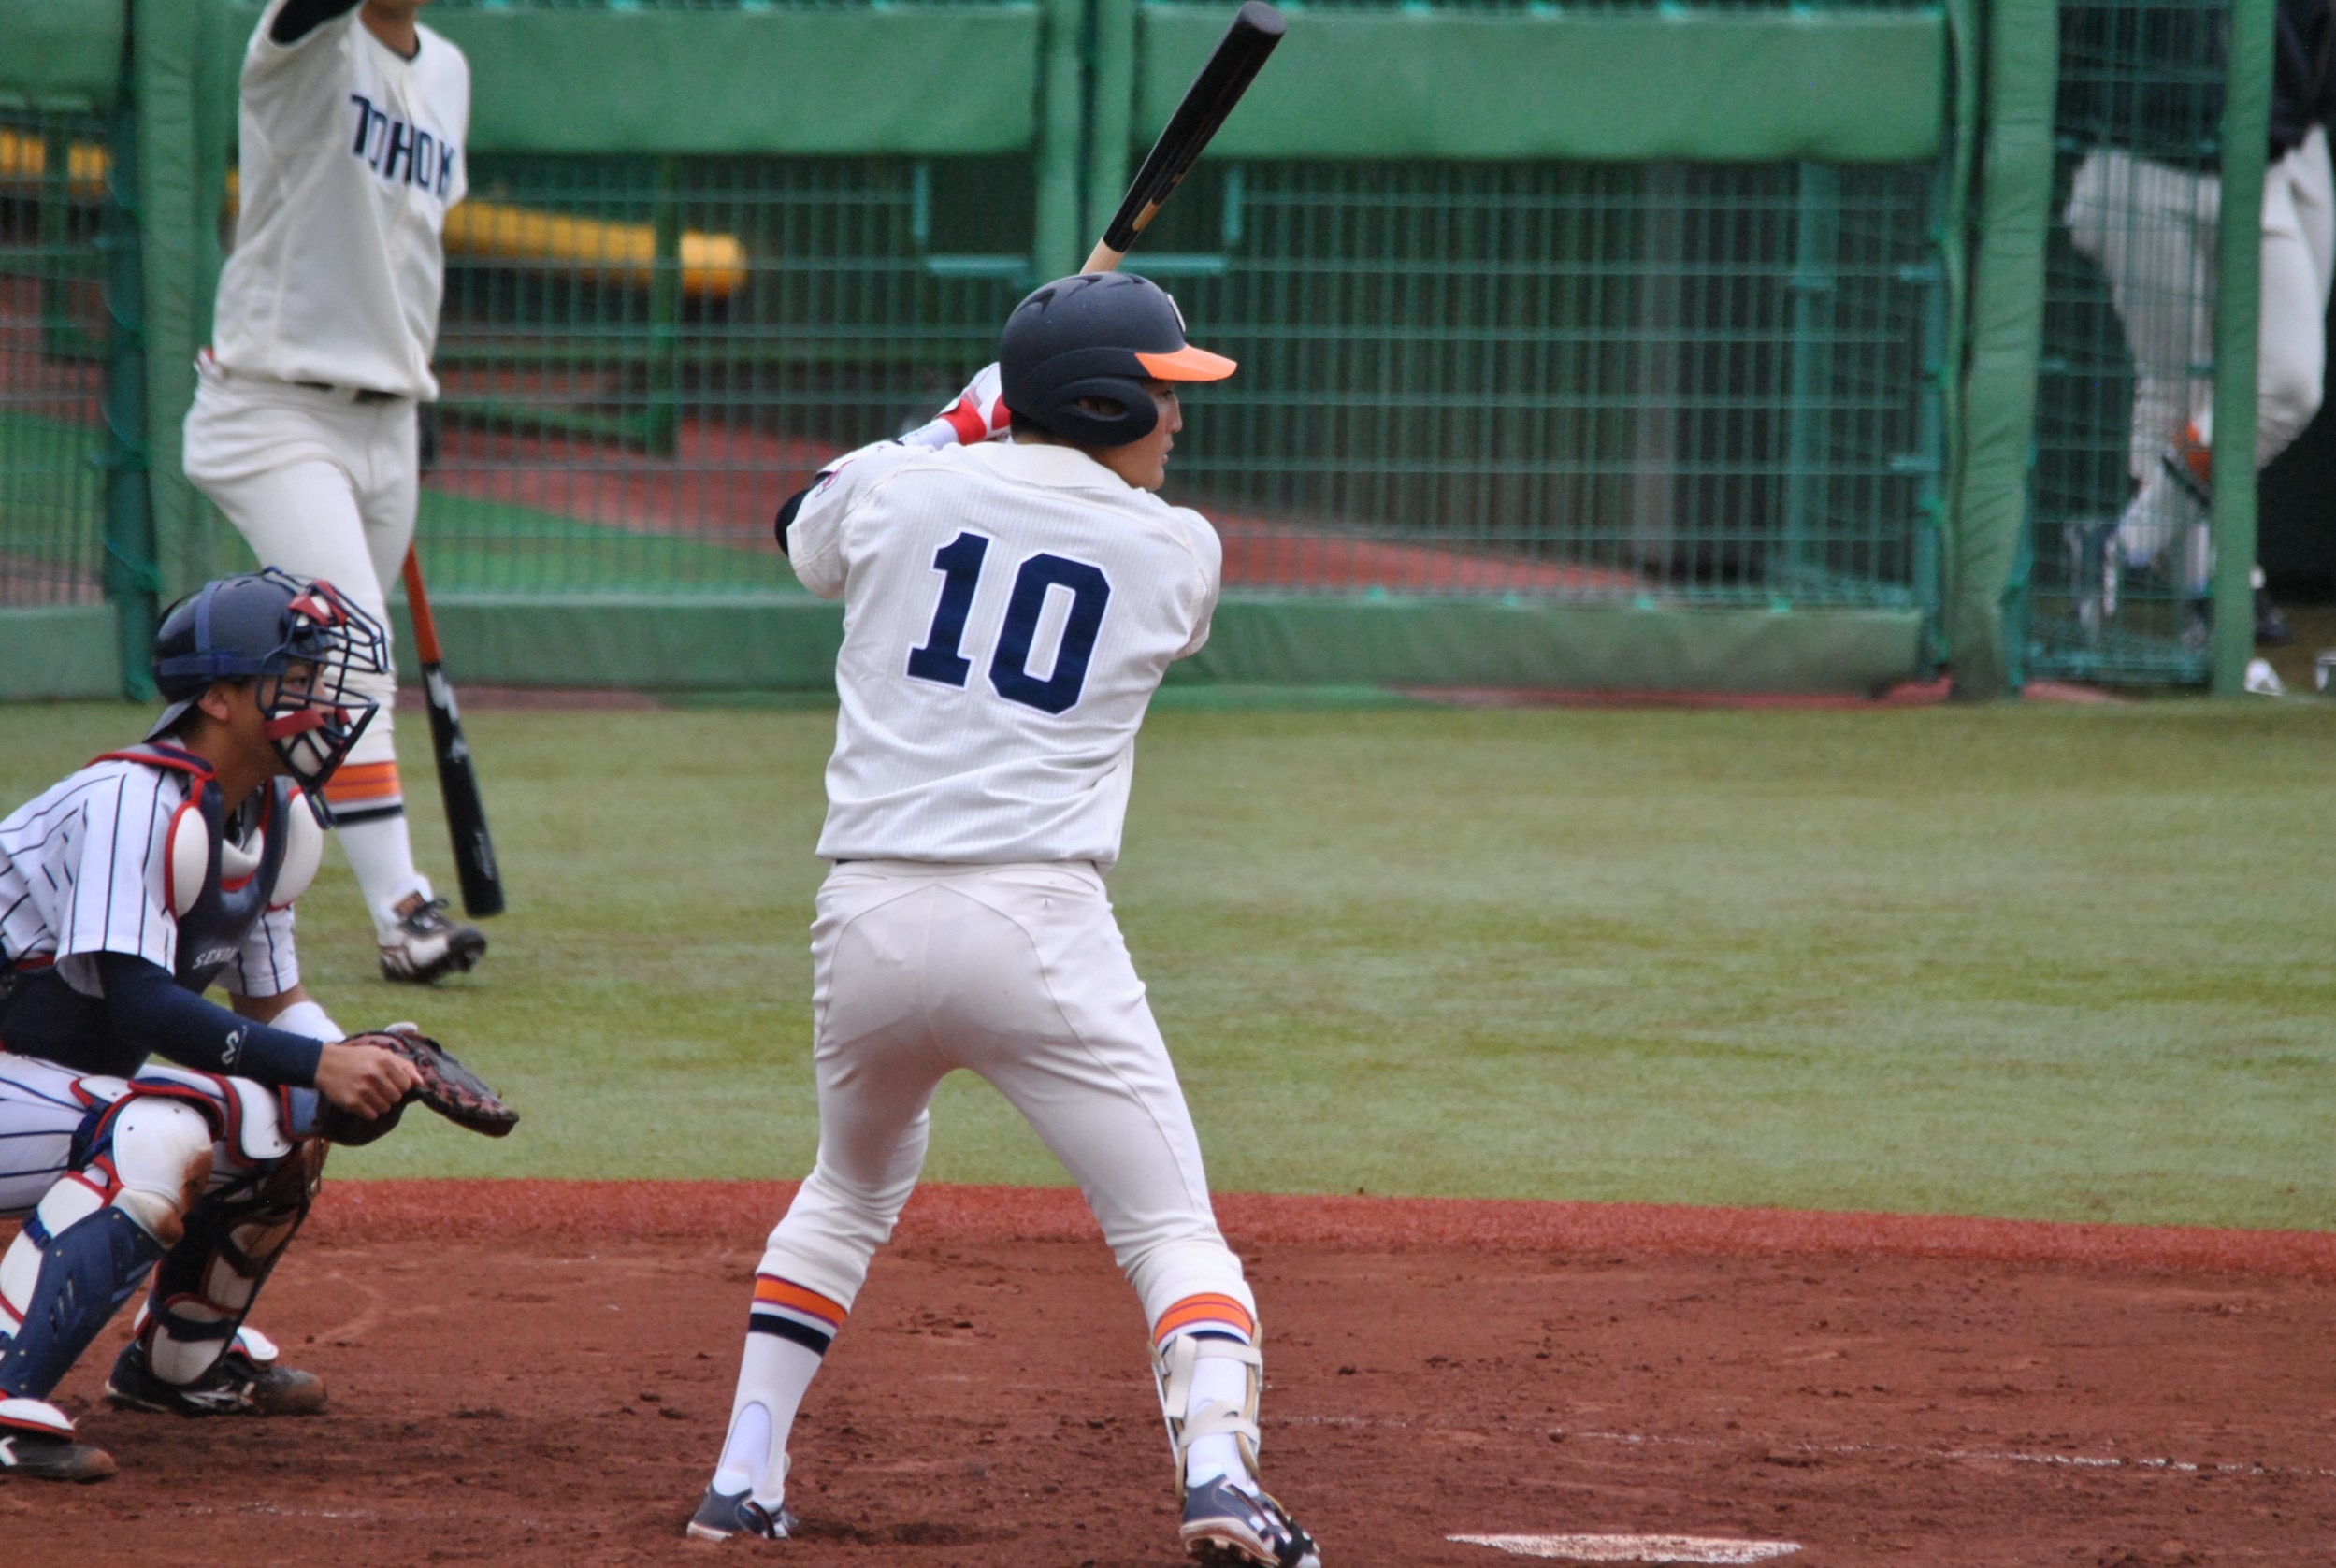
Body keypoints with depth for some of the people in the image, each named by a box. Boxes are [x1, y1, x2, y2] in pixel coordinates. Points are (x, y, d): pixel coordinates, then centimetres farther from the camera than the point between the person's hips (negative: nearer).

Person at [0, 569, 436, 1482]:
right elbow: (138, 1001, -30)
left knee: (295, 1115, 9)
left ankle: (179, 1361, 24)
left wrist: (365, 1062, -7)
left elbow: (273, 1003, 13)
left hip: (75, 1085, 10)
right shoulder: (137, 801, -23)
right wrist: (317, 1063, -31)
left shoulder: (280, 821, 7)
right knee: (163, 1135, -32)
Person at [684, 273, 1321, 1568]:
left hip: (866, 925, 3)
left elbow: (804, 530, 31)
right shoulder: (1180, 553, 4)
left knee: (851, 1191, 29)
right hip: (1036, 926, -3)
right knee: (1173, 1229, 2)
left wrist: (973, 412, 36)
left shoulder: (903, 492, 8)